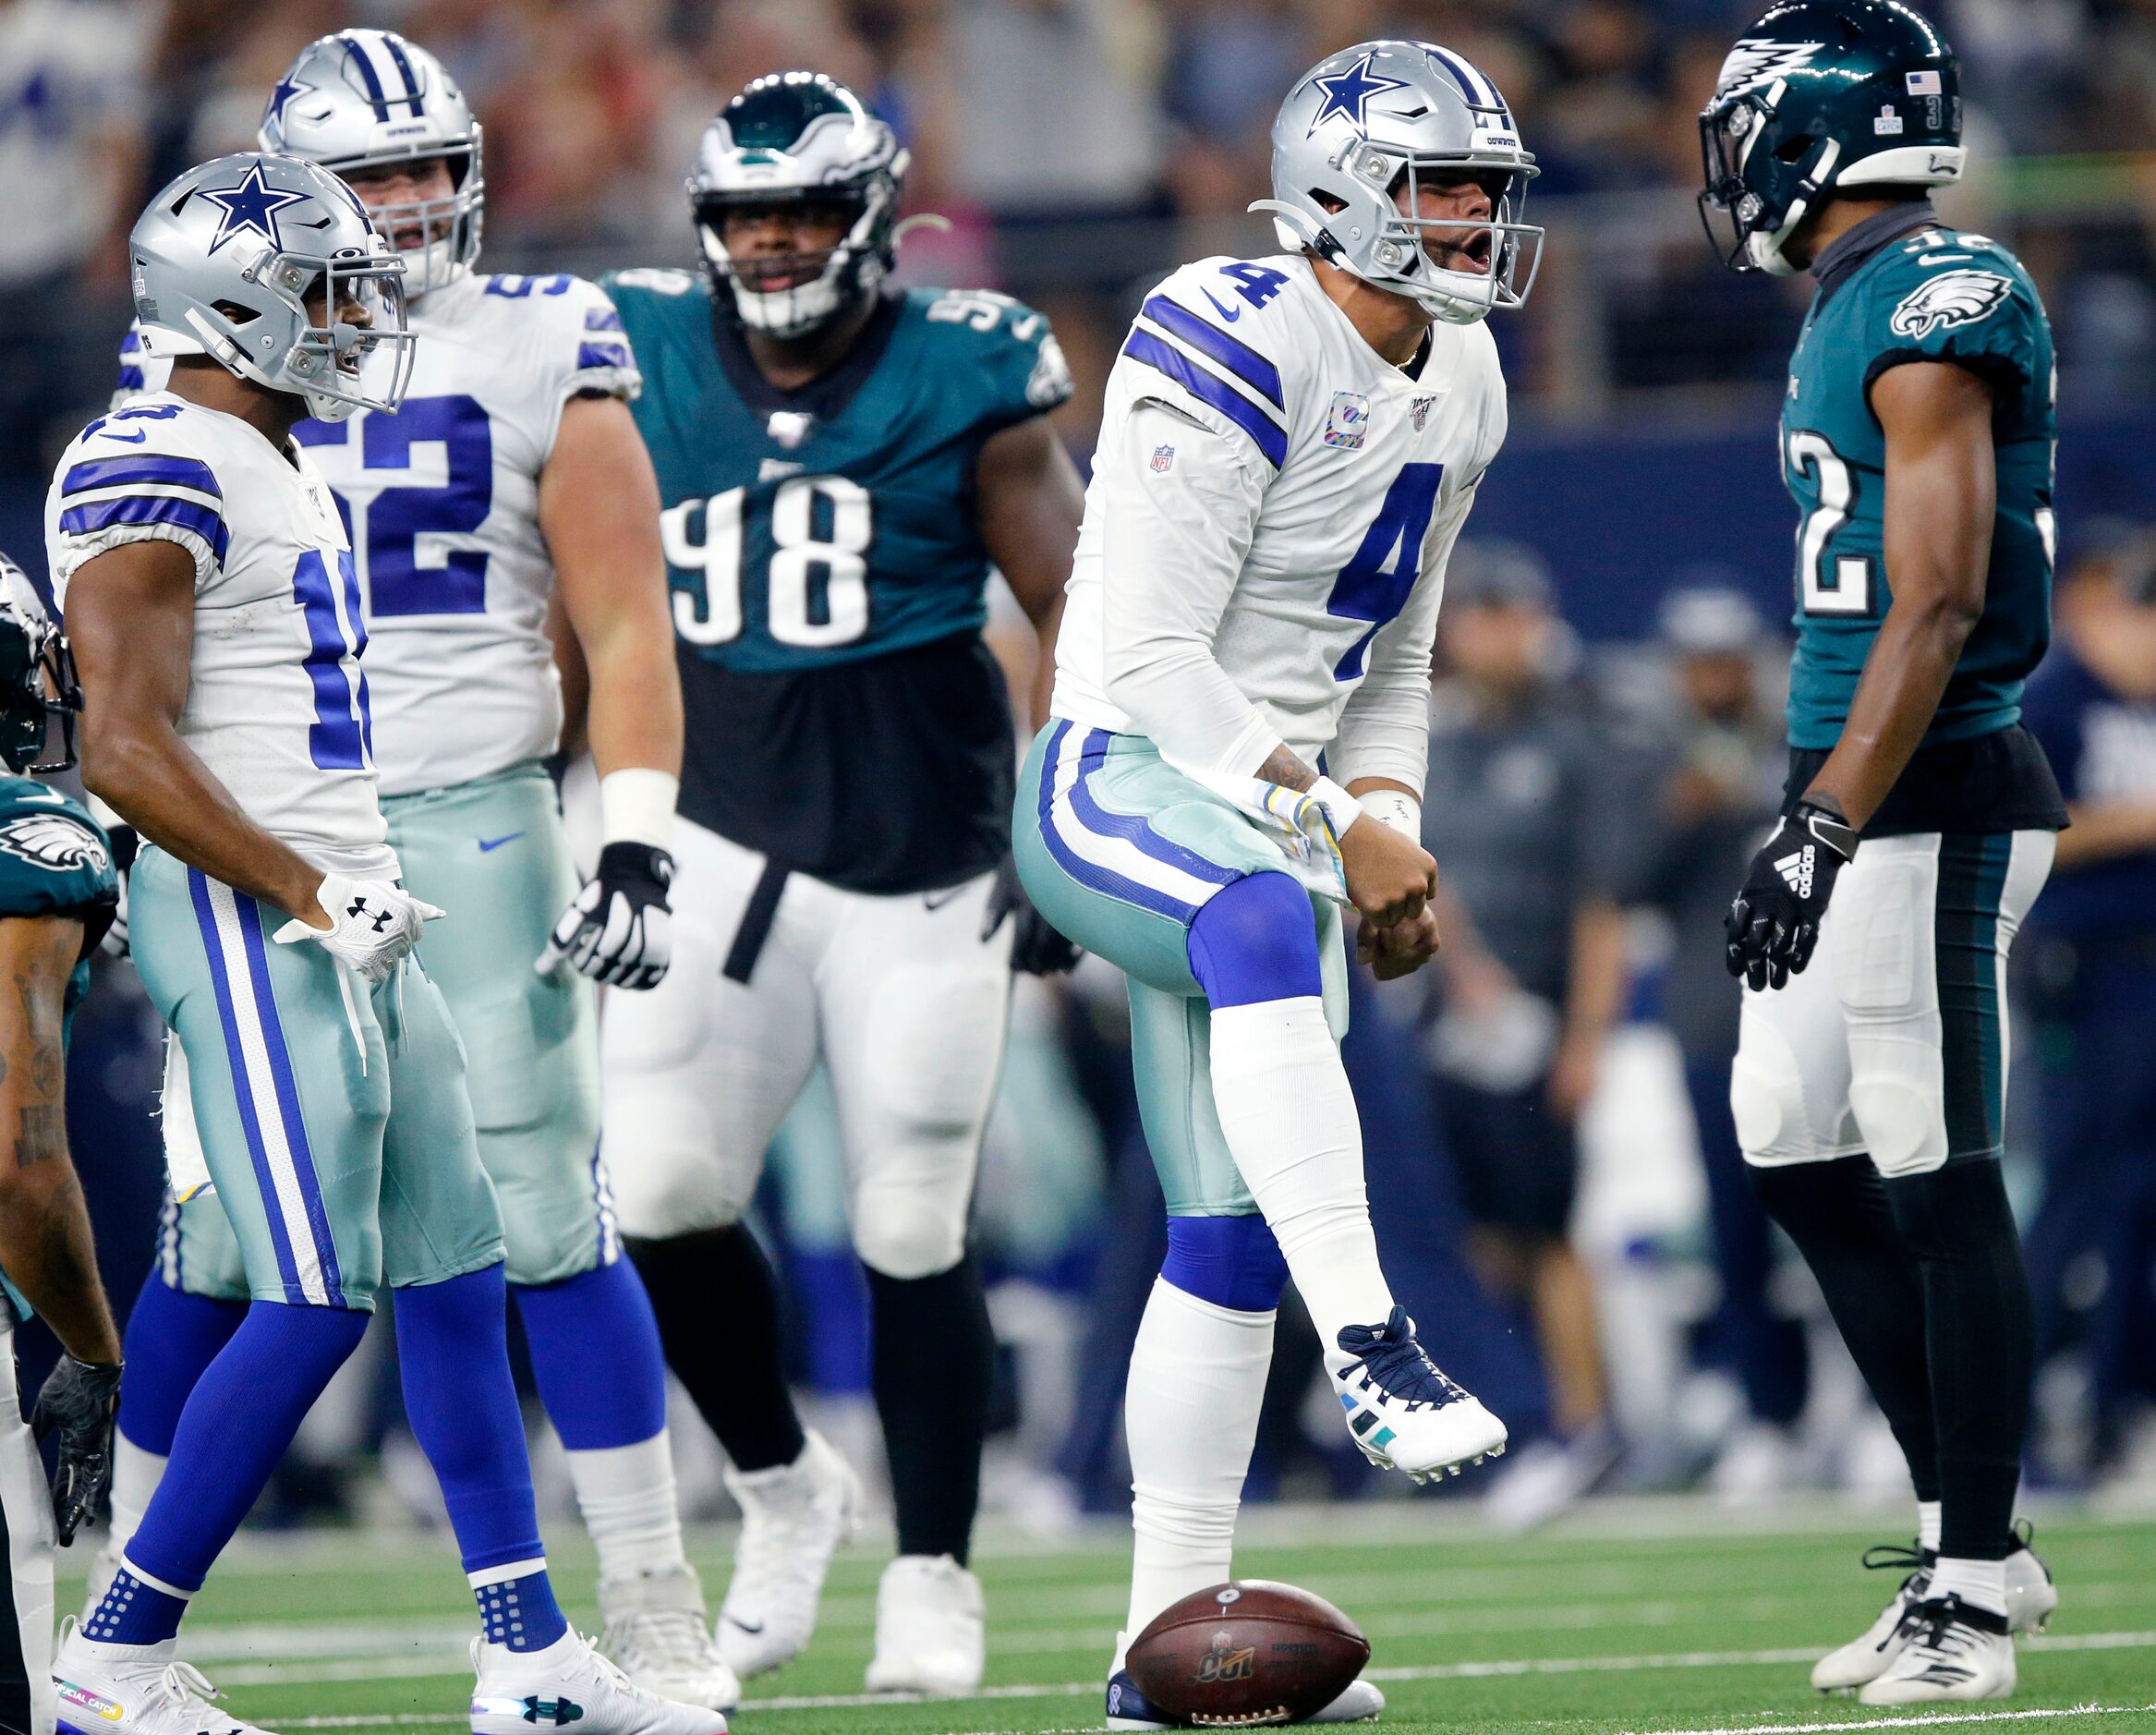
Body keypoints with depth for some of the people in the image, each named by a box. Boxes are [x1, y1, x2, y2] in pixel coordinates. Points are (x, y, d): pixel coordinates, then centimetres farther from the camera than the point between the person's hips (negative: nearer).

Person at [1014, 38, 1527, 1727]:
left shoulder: (1455, 386, 12)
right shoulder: (1239, 351, -16)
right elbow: (1153, 654, -19)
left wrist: (1389, 826, 6)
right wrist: (1337, 826, -19)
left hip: (1266, 813, 9)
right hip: (1117, 779, -9)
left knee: (1230, 1233, 6)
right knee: (1260, 913, -42)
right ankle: (1371, 1349, -50)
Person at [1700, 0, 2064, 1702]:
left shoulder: (1933, 307, -15)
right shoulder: (1863, 305, 16)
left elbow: (1937, 603, -20)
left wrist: (1828, 830, -22)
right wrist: (1813, 820, 22)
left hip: (1927, 804, -10)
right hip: (1871, 800, 10)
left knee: (1940, 1183, -5)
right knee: (1801, 1154, 12)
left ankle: (1973, 1591, 0)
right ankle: (1967, 1533, 18)